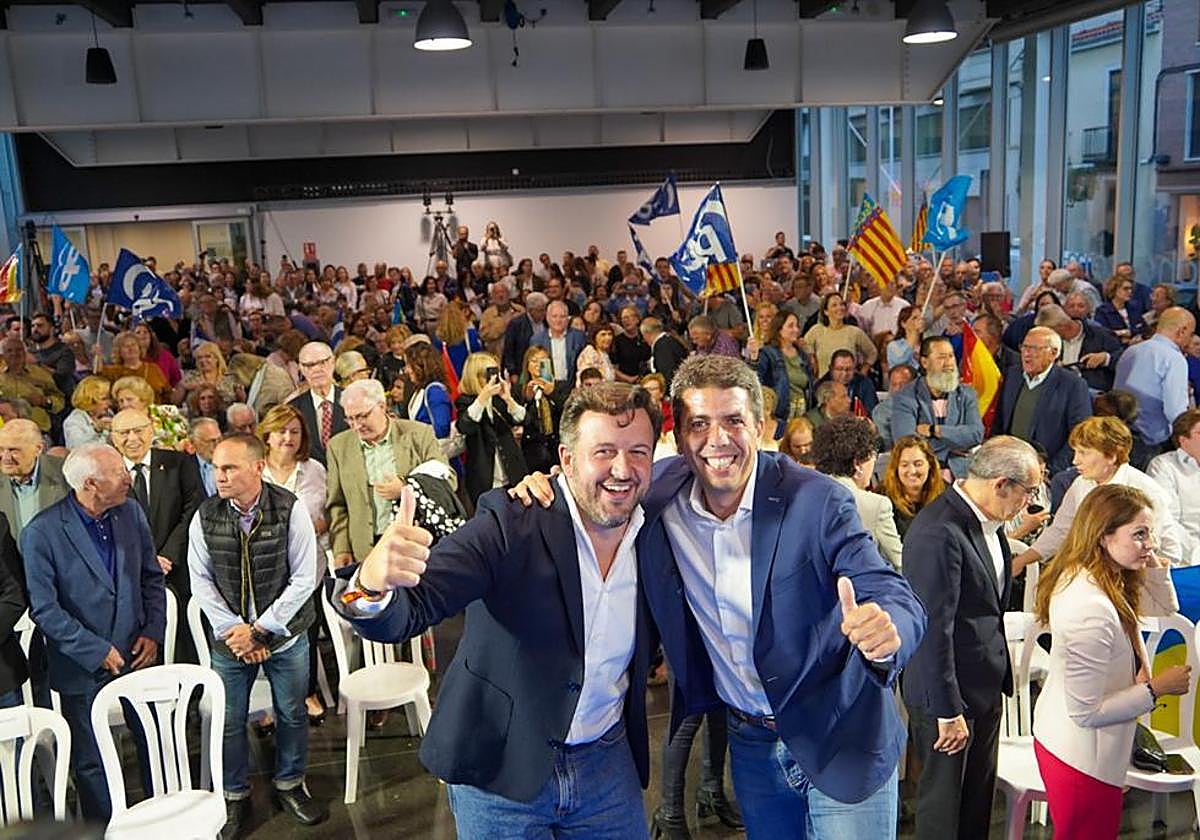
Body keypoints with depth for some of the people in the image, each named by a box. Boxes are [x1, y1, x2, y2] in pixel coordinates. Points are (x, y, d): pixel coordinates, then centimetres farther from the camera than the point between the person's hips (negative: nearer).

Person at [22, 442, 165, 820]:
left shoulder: (131, 513, -2)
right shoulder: (42, 532, -16)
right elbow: (44, 609, -15)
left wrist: (153, 632, -4)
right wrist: (96, 651, -16)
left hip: (137, 656, 4)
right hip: (83, 667, -4)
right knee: (91, 763, 12)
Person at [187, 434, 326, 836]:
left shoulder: (290, 510, -15)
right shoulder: (205, 517, -7)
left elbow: (304, 579, -14)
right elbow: (201, 581, -2)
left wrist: (260, 630, -15)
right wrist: (233, 629, -11)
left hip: (285, 634, -1)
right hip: (229, 637, 1)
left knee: (291, 714, 13)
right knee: (229, 721, 10)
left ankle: (290, 785, 36)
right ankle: (235, 797, 32)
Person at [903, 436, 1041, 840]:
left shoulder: (985, 522, 2)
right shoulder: (939, 533, -27)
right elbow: (934, 628, -25)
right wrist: (948, 711, -21)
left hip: (985, 685, 9)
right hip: (948, 690, -9)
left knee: (979, 795, 21)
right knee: (944, 800, 9)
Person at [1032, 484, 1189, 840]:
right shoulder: (1091, 608, -33)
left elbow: (1164, 607, 14)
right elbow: (1087, 712, -27)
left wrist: (1155, 565, -4)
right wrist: (1156, 688, -17)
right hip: (1083, 759, -9)